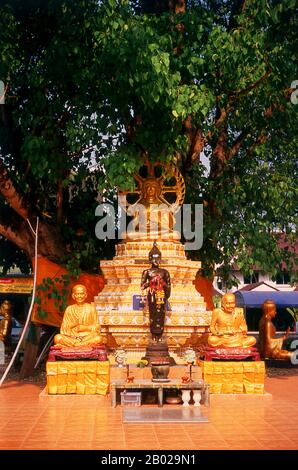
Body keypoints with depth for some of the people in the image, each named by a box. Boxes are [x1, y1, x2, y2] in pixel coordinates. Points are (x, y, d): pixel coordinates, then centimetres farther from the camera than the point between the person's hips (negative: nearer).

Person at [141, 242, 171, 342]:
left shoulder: (164, 272, 8)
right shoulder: (147, 272, 4)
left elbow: (168, 286, 12)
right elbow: (142, 286, -3)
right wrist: (150, 281, -15)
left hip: (161, 296, 1)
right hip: (152, 295, -1)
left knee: (161, 315, 0)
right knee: (153, 315, -2)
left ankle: (160, 336, 7)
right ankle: (154, 335, 6)